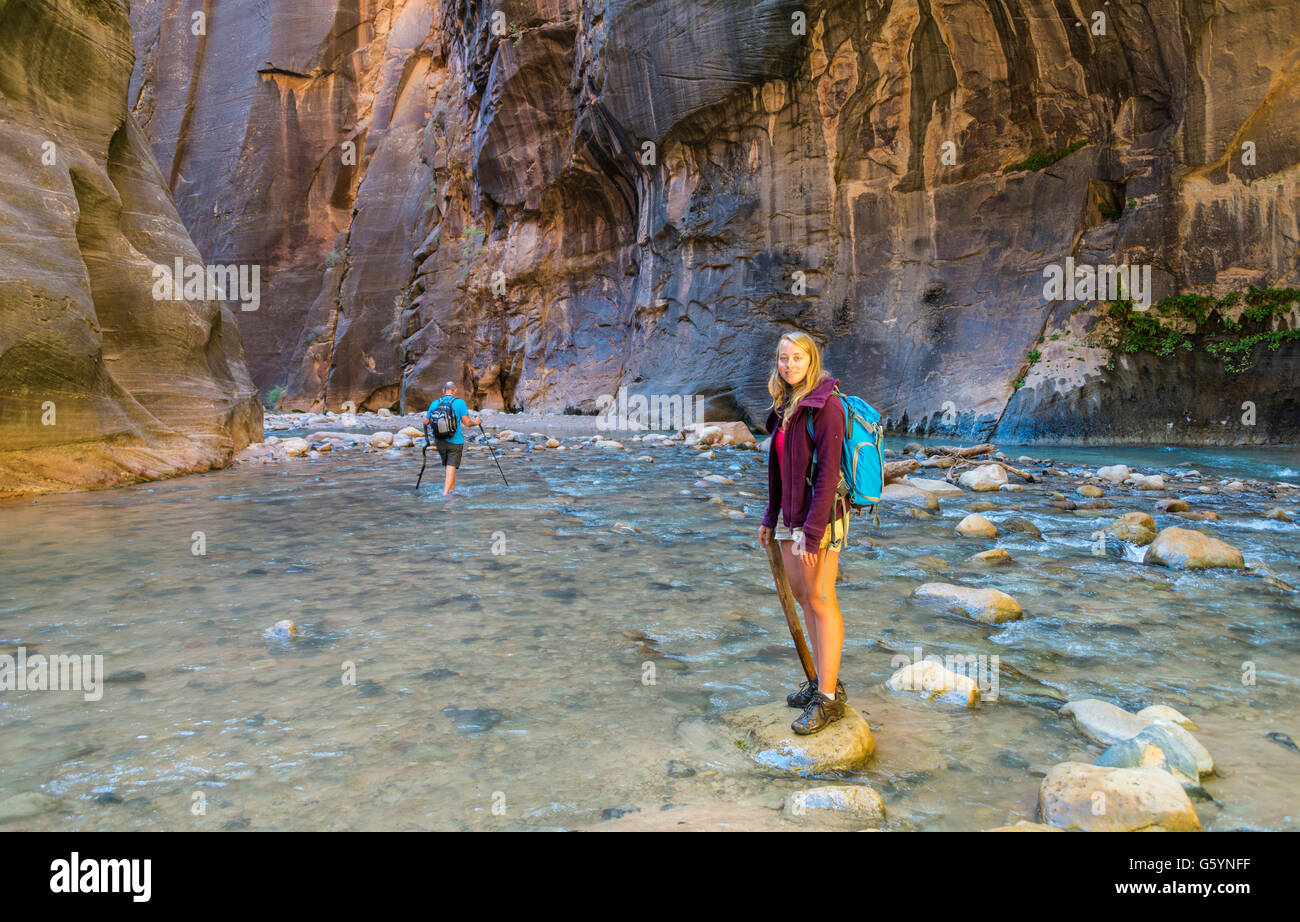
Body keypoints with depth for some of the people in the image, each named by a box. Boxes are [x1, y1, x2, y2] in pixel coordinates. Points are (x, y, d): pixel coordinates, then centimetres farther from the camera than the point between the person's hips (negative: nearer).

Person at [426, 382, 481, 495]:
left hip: (439, 441, 4)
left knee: (448, 466, 22)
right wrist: (476, 422, 10)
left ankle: (452, 488, 30)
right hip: (455, 441, -4)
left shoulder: (435, 403, 3)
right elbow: (466, 422, -11)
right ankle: (445, 493, -10)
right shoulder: (460, 402, -7)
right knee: (451, 469, -2)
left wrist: (425, 416, 30)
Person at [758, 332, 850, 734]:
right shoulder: (786, 406, 11)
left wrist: (812, 531, -22)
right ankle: (824, 680, 26)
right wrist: (771, 517, 17)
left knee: (820, 600, -5)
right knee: (800, 593, 13)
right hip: (791, 515, 9)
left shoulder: (825, 405, -14)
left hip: (820, 515, -9)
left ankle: (829, 698, 4)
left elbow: (828, 471, -19)